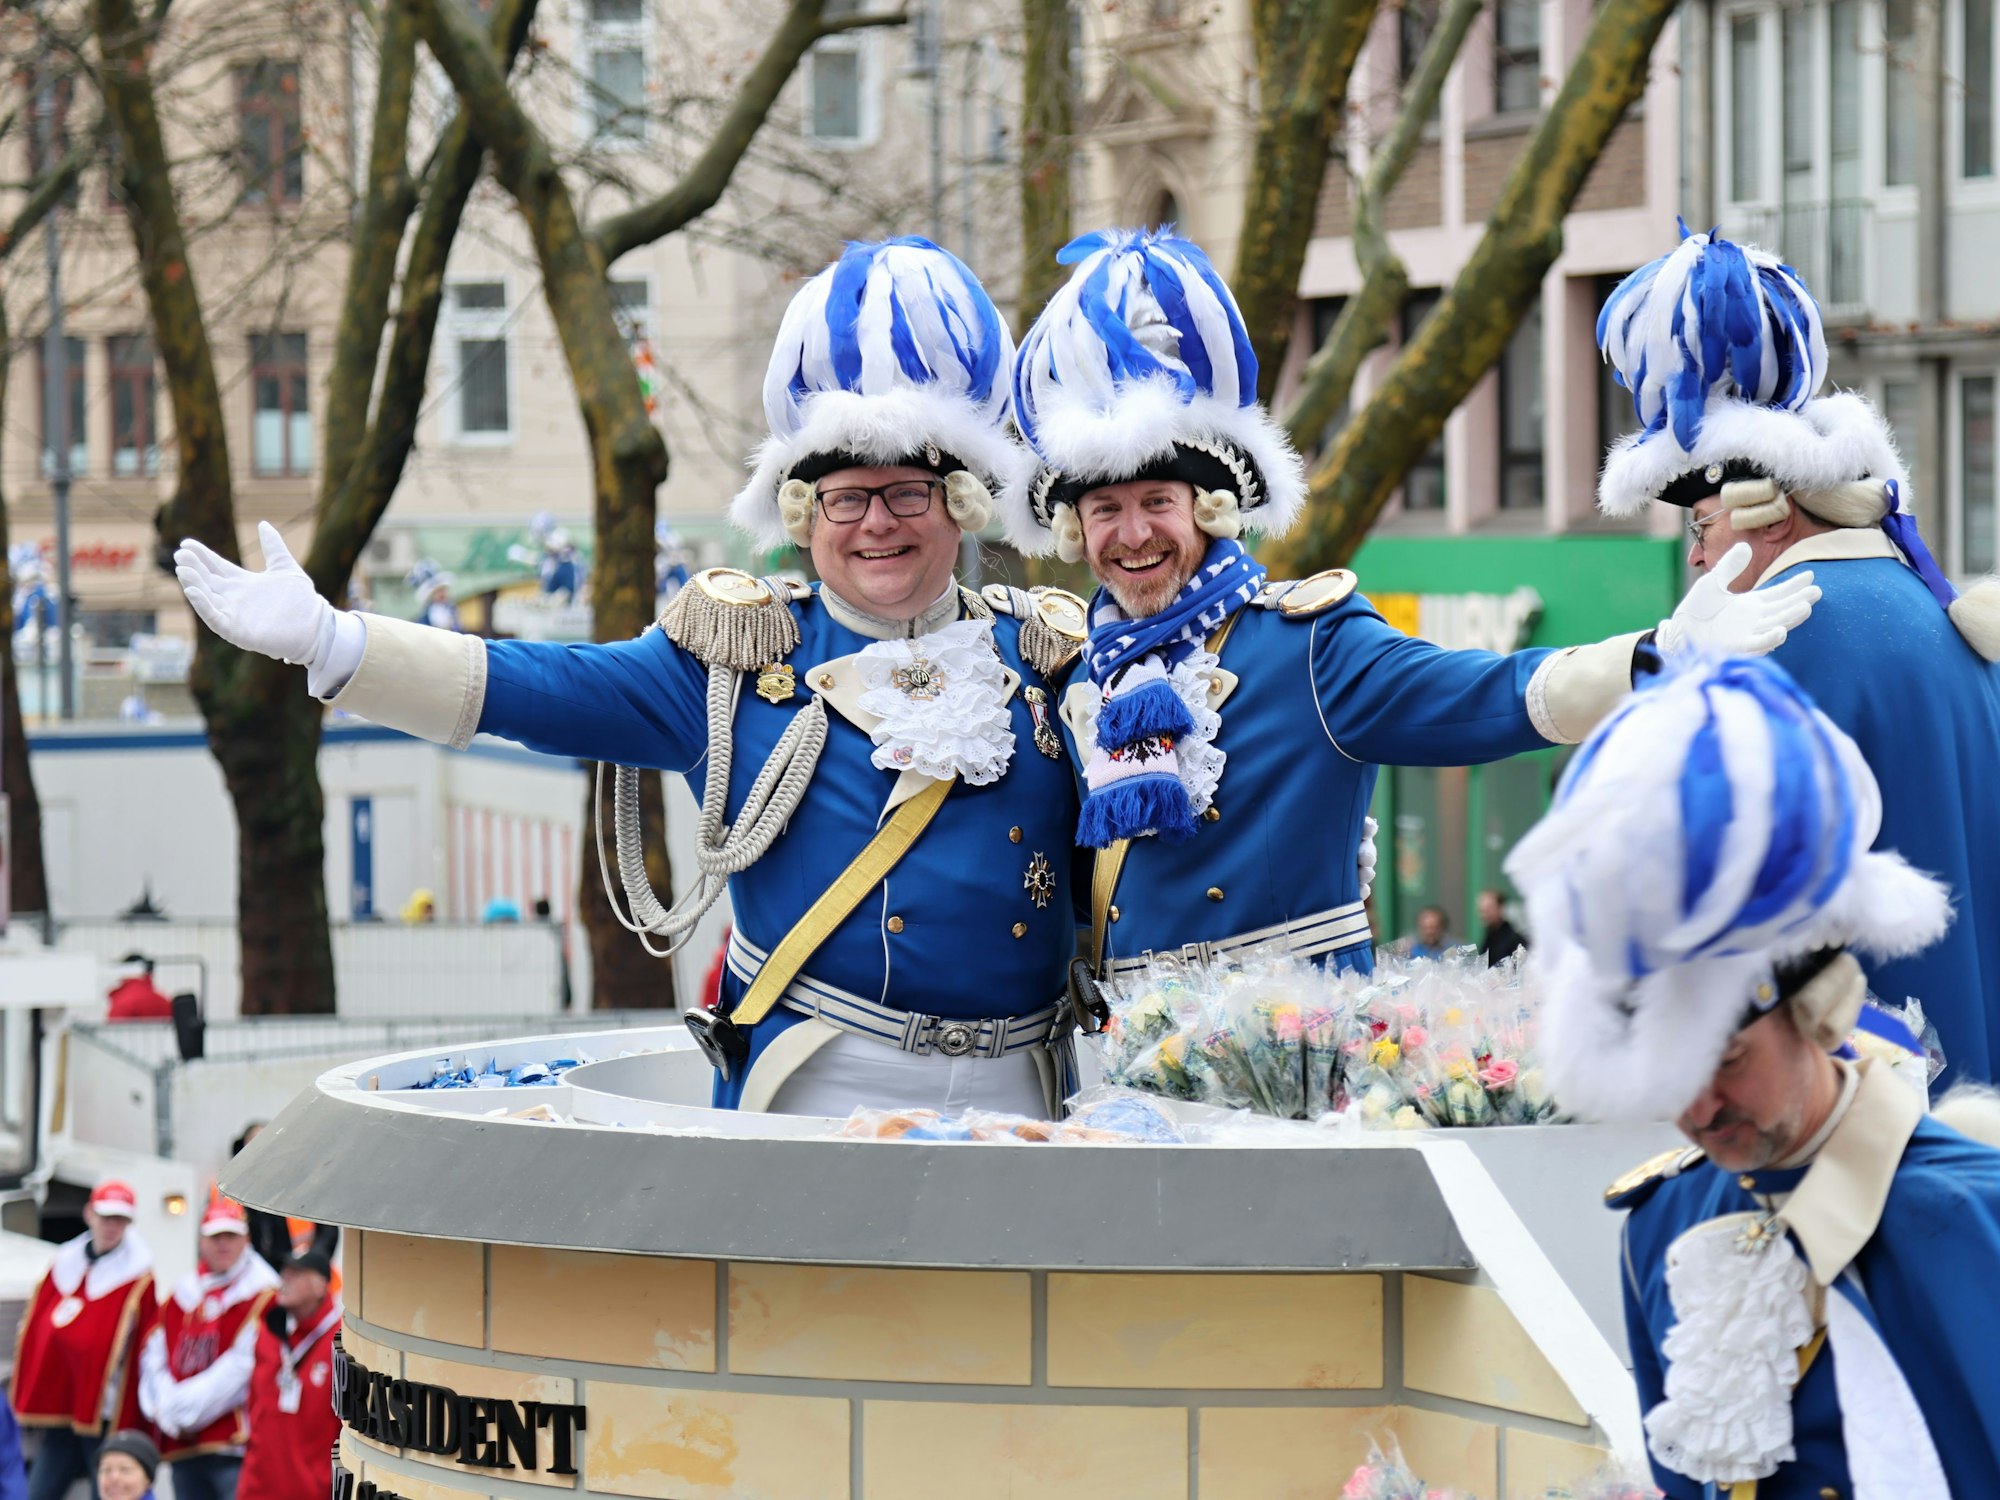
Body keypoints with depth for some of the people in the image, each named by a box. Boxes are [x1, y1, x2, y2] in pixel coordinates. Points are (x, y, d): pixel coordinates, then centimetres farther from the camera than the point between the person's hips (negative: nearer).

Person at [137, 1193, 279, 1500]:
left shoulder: (262, 1295, -4)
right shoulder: (182, 1294, 15)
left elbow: (242, 1365, -12)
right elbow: (153, 1358, 10)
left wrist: (187, 1406, -11)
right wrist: (167, 1409, -7)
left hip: (235, 1441, -7)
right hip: (182, 1447, 7)